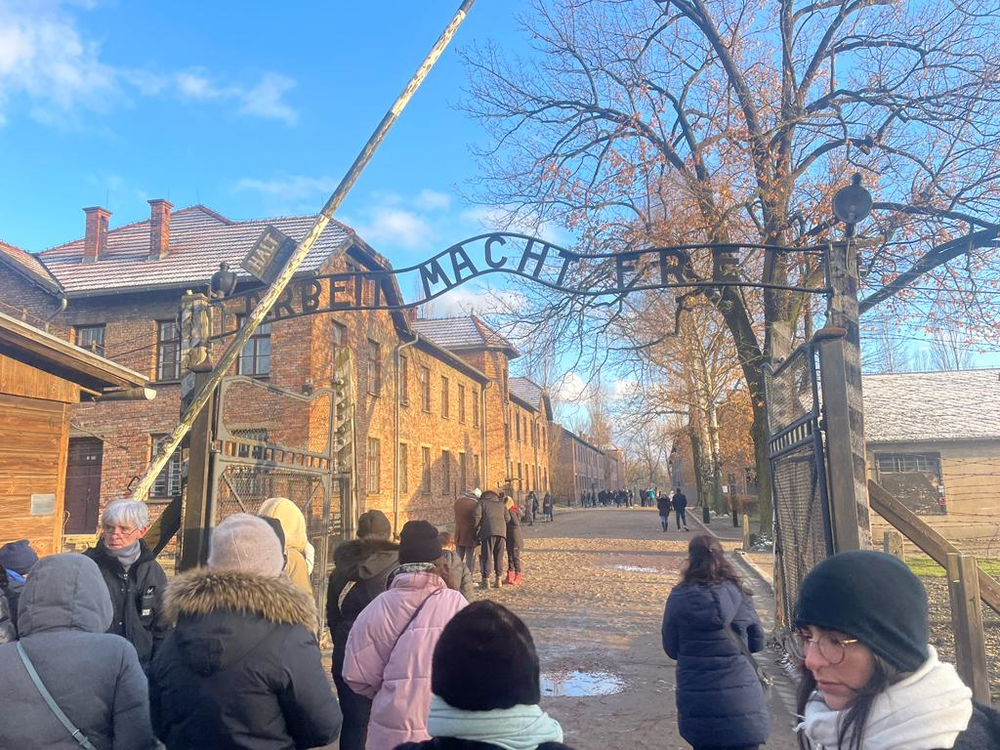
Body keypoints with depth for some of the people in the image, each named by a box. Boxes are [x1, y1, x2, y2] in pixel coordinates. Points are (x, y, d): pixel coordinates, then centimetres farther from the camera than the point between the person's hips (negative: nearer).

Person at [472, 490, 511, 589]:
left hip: (488, 531, -3)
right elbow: (508, 518, 15)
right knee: (499, 556, 12)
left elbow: (476, 516, -2)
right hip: (501, 531, 3)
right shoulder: (501, 504, 23)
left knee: (486, 556, 0)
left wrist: (475, 529, 6)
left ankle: (486, 580, -3)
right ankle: (498, 579, 11)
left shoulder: (482, 502, 12)